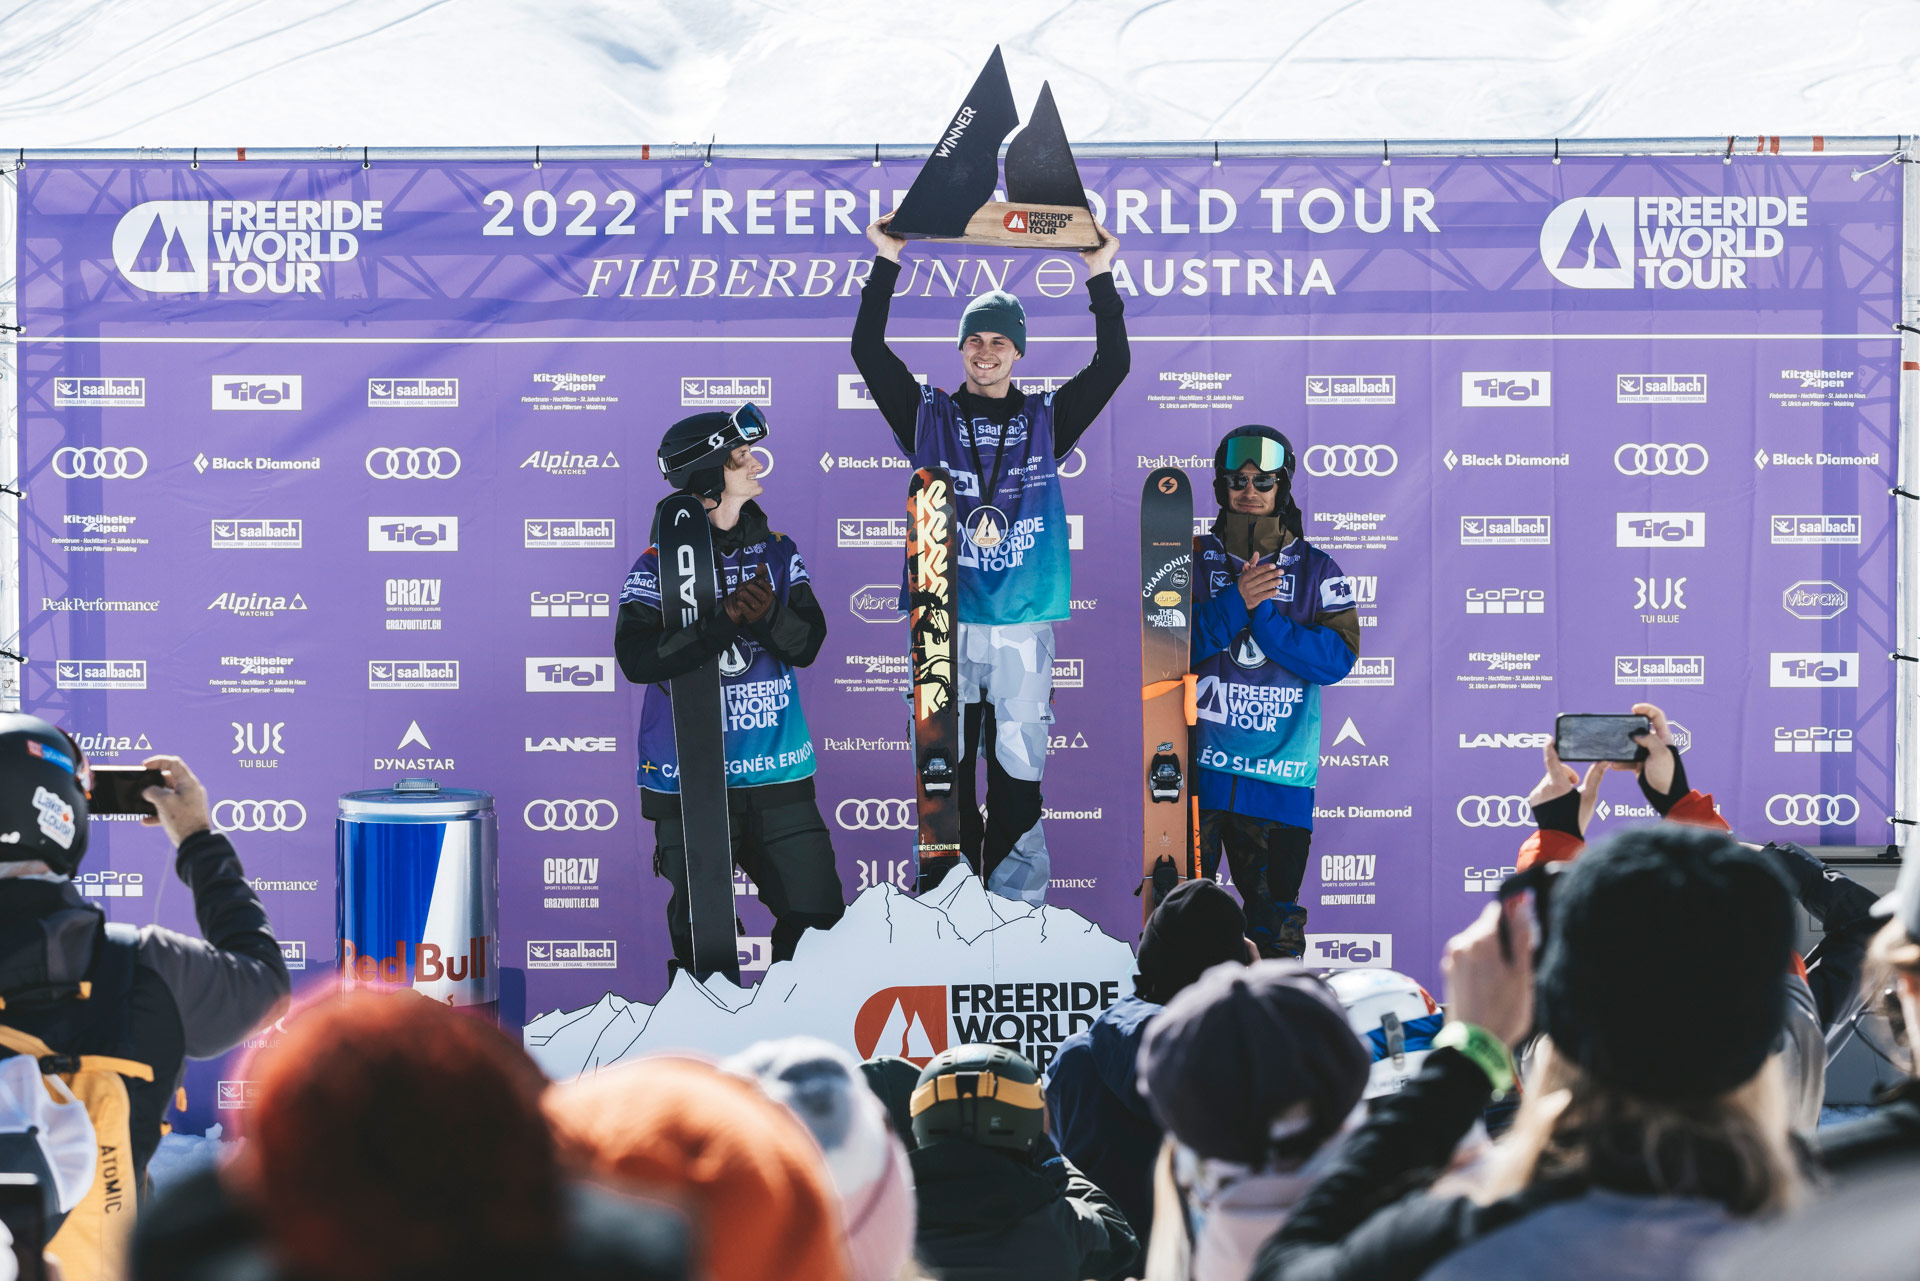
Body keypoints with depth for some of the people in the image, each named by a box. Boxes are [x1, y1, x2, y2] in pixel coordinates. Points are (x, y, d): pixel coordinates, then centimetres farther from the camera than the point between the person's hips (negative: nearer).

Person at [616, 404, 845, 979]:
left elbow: (807, 645, 2)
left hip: (777, 774, 4)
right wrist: (724, 621, -23)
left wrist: (770, 613, -19)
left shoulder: (777, 553, 8)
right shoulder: (659, 566, -5)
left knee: (818, 912, 0)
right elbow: (637, 660, -17)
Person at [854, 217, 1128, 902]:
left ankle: (1015, 907, 5)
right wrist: (887, 264, -3)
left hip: (1023, 624, 0)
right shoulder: (929, 415, 9)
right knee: (946, 765, 2)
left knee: (1019, 767, 0)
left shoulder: (1046, 420, 11)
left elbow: (1112, 364, 3)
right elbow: (868, 351, 2)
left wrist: (1101, 278, -2)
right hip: (944, 620, 0)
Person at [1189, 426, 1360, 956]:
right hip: (1198, 766, 0)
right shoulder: (1192, 560, 8)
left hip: (1279, 770, 0)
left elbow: (1337, 658, -3)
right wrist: (1234, 604, -15)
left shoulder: (1316, 570, 9)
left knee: (1275, 918, 1)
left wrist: (1263, 616, -11)